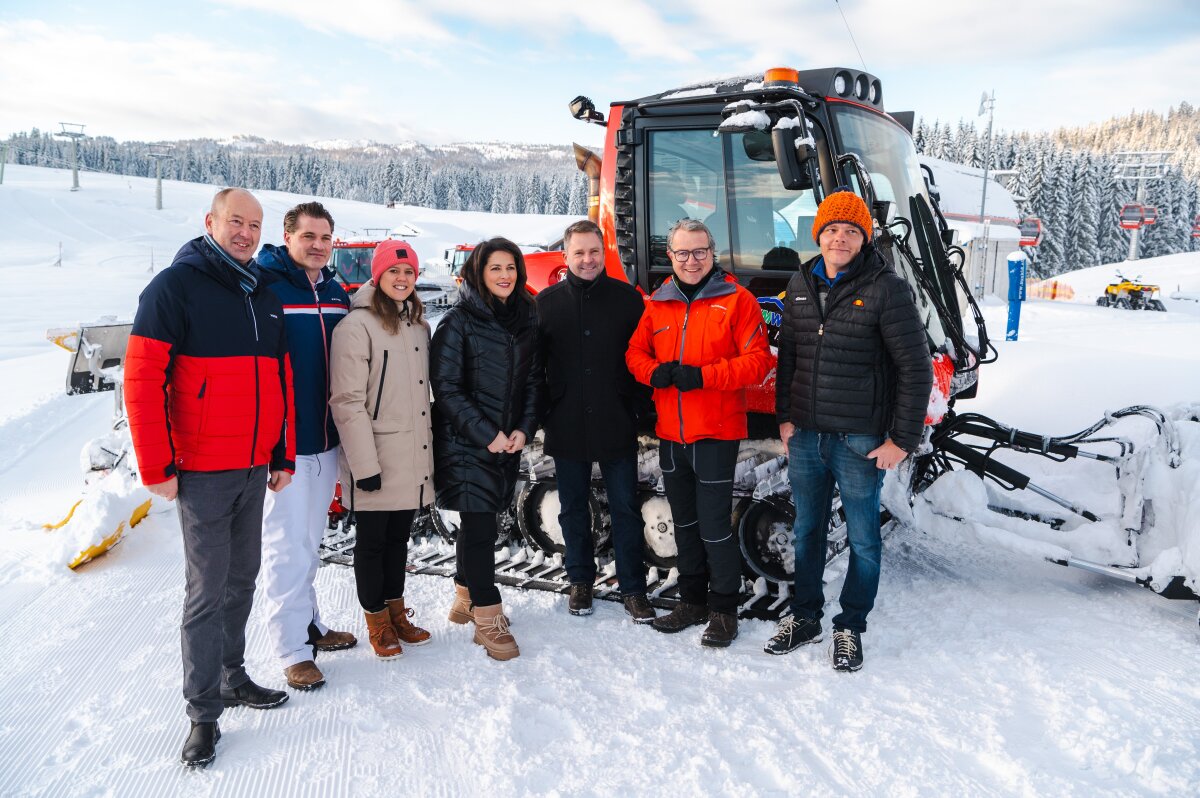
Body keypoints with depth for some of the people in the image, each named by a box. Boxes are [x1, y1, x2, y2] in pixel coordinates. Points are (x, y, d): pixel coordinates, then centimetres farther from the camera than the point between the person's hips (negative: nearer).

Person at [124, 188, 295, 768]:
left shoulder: (265, 299, 13)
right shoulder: (176, 286, -8)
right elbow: (142, 379, -12)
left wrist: (283, 455, 13)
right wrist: (157, 468, -14)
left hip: (255, 469, 6)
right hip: (201, 472, -6)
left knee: (241, 579, 15)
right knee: (207, 590, -1)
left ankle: (233, 676, 30)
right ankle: (204, 711, 10)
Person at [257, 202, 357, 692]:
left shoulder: (336, 294, 9)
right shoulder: (263, 286, -11)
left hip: (326, 439, 7)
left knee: (311, 539, 18)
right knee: (286, 545, 1)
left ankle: (307, 620, 33)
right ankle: (292, 647, 11)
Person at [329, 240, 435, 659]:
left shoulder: (418, 326, 12)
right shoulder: (357, 326, -13)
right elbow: (347, 402, -16)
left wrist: (428, 443, 16)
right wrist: (365, 463, -19)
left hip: (412, 459, 7)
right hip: (375, 459, -7)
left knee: (399, 536, 17)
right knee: (372, 540, 7)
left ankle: (396, 611, 30)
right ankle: (377, 621, 21)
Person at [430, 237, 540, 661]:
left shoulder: (526, 320, 8)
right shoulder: (459, 322, -8)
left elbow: (533, 380, 11)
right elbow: (446, 387, -11)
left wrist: (524, 429, -3)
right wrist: (486, 434, -15)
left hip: (509, 442, 5)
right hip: (466, 443, -5)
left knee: (480, 521, 16)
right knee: (480, 526, -5)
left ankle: (465, 597, 33)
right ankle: (488, 618, 5)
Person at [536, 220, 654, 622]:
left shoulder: (627, 298, 0)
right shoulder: (547, 301, 4)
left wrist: (640, 408, -2)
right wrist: (541, 415, 2)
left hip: (616, 425, -1)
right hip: (566, 427, 2)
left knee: (625, 508, 5)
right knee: (573, 508, 13)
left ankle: (632, 588, 17)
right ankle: (580, 581, 29)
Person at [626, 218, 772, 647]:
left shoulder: (736, 300, -5)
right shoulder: (659, 303, 9)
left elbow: (757, 361, -11)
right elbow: (635, 351, 12)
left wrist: (702, 376, -21)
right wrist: (655, 372, -11)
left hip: (716, 433, -5)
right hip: (670, 432, 6)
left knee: (714, 525, -3)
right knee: (684, 522, 16)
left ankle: (724, 609, 14)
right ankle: (692, 600, 31)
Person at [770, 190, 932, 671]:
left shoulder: (886, 289, -10)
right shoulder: (801, 285, 7)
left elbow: (916, 368, -10)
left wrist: (903, 440, -12)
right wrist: (785, 417, 10)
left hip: (861, 440, -5)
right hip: (805, 434, 5)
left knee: (862, 538, 8)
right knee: (807, 531, 16)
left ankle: (851, 627, 24)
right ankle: (804, 618, 32)